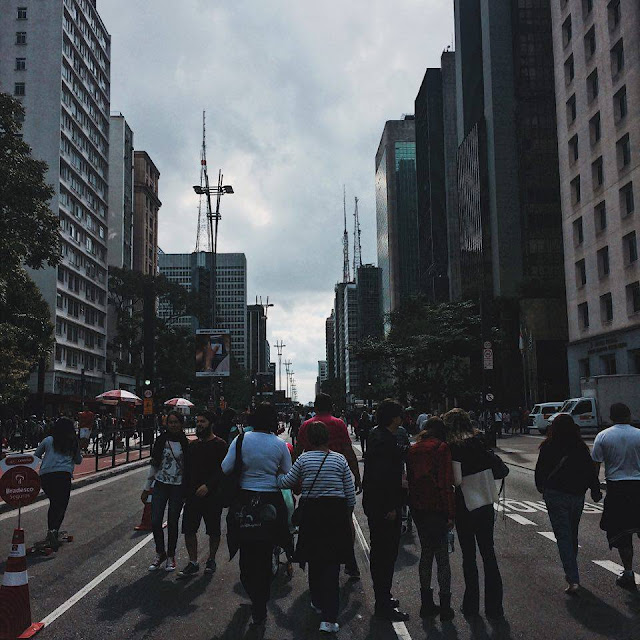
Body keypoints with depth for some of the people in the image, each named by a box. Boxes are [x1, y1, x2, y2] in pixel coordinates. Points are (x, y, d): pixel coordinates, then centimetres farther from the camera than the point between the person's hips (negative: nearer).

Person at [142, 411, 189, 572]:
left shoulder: (186, 444, -2)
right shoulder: (161, 441, 1)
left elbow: (189, 468, 2)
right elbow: (154, 465, 7)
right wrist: (147, 488, 8)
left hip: (178, 487, -1)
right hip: (160, 485, 1)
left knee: (172, 523, 5)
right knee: (155, 522, -2)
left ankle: (170, 556, 22)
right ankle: (160, 553, 19)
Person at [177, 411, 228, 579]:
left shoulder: (220, 445, -7)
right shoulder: (193, 445, 13)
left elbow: (222, 470, -14)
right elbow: (188, 469, 18)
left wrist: (208, 486, -22)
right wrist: (185, 490, 11)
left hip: (212, 495, -5)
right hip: (193, 494, 5)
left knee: (213, 530, 7)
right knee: (188, 529, 2)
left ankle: (211, 560, 24)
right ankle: (193, 563, 11)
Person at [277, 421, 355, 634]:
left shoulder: (304, 459, -3)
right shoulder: (339, 459, -2)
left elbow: (287, 483, 4)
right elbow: (350, 493, 1)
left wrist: (275, 475, 24)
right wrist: (348, 514, 14)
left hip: (311, 513, 1)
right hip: (336, 512, -1)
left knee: (315, 561, 18)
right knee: (332, 563, 1)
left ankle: (318, 603, 35)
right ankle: (329, 618, -4)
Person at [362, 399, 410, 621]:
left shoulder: (376, 435, 11)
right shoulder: (384, 441, -22)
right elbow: (383, 476, -26)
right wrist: (390, 508, -21)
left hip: (375, 505, 11)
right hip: (384, 507, -11)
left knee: (379, 552, 19)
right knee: (386, 554, -3)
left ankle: (382, 597, 33)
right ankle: (384, 605, 6)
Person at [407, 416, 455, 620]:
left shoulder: (413, 450, 8)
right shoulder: (442, 448, -10)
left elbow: (410, 479, 11)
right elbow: (447, 483, -14)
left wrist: (413, 506, 15)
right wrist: (451, 513, -12)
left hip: (418, 509, 6)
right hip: (437, 508, -6)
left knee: (426, 552, 16)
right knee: (442, 556, 3)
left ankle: (426, 603, 21)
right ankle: (445, 607, 8)